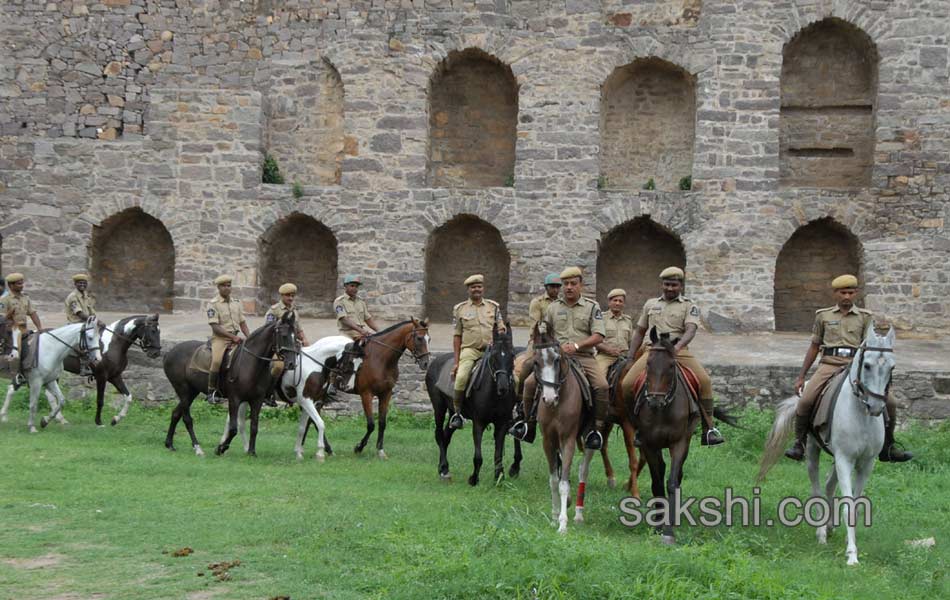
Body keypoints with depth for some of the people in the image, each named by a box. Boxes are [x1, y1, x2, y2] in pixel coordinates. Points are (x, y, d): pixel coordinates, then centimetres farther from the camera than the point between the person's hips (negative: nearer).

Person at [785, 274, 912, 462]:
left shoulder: (865, 317, 13)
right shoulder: (823, 316, 14)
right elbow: (814, 347, 18)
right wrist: (801, 377, 16)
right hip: (829, 364, 0)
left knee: (888, 403, -13)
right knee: (805, 401, -24)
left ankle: (887, 448, 6)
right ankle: (799, 443, -4)